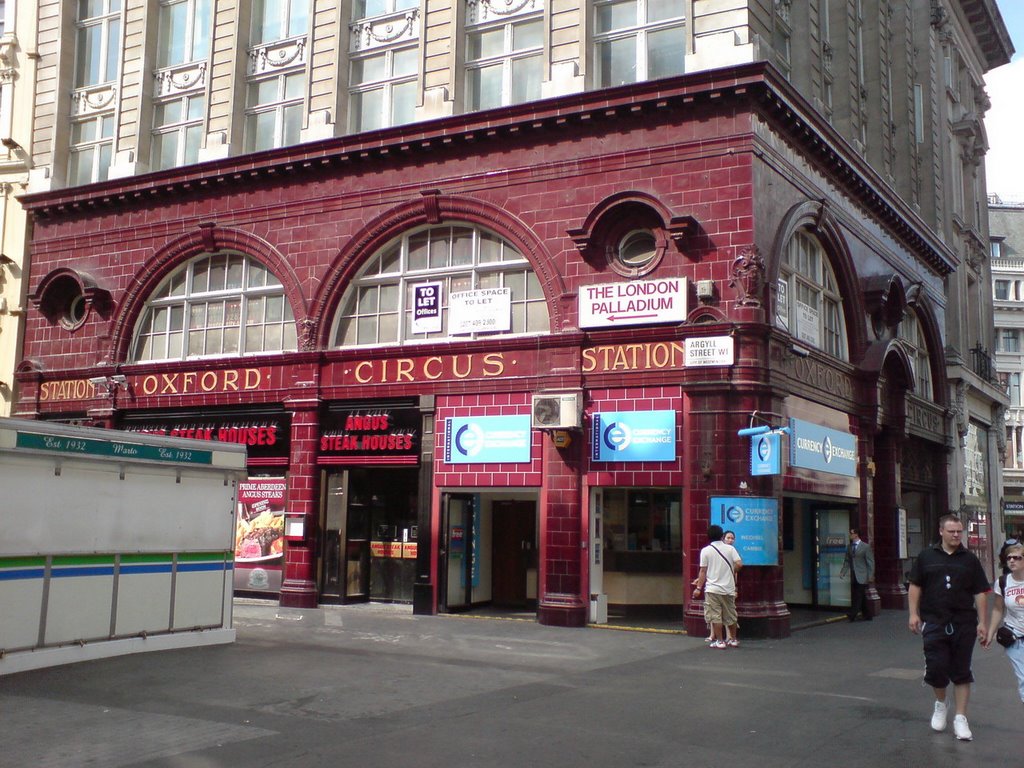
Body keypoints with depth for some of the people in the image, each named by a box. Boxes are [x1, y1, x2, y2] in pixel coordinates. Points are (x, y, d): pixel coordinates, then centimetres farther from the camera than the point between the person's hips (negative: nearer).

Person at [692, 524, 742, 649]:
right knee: (731, 615, 15)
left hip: (712, 588, -3)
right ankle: (734, 640, 24)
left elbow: (703, 571, -4)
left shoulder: (706, 551, -3)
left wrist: (698, 587, 1)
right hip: (729, 588, 3)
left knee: (715, 616, 1)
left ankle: (720, 641, 0)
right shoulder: (730, 548, 2)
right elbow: (739, 564, -8)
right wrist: (731, 572, 12)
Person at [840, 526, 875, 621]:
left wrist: (870, 576, -10)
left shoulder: (866, 547, -5)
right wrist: (843, 572, 0)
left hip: (862, 576, -6)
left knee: (859, 595, -10)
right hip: (853, 577, 6)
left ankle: (853, 614, -15)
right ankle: (867, 616, 16)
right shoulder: (850, 547, 13)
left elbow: (870, 562, -5)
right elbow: (847, 561, 13)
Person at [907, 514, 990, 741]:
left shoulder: (969, 560, 5)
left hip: (964, 624, 1)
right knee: (936, 668, -3)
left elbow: (980, 592, 6)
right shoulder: (926, 556, 4)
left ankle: (961, 718, 13)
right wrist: (914, 613, 0)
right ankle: (940, 703, 26)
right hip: (934, 623, -1)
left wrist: (982, 622, 1)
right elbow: (915, 586, 8)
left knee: (962, 672, 5)